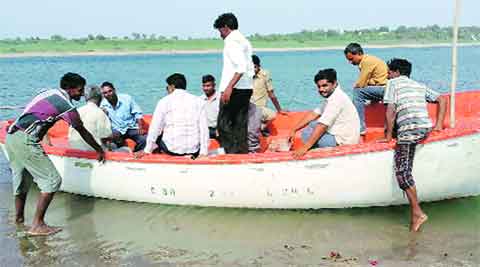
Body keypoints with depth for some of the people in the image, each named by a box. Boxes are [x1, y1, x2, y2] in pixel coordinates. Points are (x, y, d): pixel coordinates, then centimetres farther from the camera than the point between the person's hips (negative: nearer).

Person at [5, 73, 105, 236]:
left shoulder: (50, 93, 17)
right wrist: (99, 150, 17)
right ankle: (37, 225, -4)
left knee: (21, 179, 22)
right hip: (25, 141, -9)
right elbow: (83, 132, 4)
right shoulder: (67, 106, -6)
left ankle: (19, 219, 33)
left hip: (11, 136, 9)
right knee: (52, 180, -4)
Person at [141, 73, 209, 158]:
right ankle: (190, 154, 13)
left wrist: (147, 150, 6)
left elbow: (155, 128, -1)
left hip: (172, 149, 0)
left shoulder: (164, 101, -2)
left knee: (156, 135, 28)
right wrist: (204, 152, 2)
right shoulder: (199, 101, 4)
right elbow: (204, 128, 0)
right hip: (194, 150, 0)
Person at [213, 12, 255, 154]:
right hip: (246, 88, 10)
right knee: (240, 125, 11)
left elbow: (241, 67, -23)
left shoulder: (232, 41, -10)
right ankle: (242, 153, 13)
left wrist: (229, 87, -27)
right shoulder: (244, 41, 20)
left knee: (223, 124, -6)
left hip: (235, 89, -9)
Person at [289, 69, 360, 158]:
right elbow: (313, 114, 12)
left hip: (343, 141, -10)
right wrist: (294, 130, 8)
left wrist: (305, 147, -29)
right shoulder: (332, 96, 10)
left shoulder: (337, 99, -21)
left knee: (306, 135, -13)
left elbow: (322, 126, -27)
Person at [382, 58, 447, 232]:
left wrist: (388, 135, 6)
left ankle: (417, 212, -17)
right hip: (426, 127, 8)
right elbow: (442, 100, 25)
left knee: (402, 171, -12)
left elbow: (390, 111, 1)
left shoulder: (394, 83, 11)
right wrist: (438, 125, 21)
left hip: (409, 129, -8)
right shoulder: (420, 86, 29)